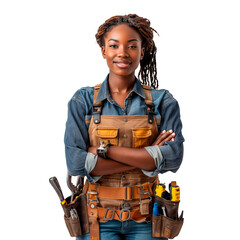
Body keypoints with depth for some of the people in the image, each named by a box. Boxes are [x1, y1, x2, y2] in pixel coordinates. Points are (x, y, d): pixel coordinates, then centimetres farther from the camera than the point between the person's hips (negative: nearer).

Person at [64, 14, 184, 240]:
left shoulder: (163, 101, -1)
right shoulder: (83, 101, -2)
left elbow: (173, 157, -14)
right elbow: (75, 162, -13)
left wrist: (104, 149, -17)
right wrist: (147, 157, -16)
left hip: (146, 220, 1)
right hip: (99, 220, 0)